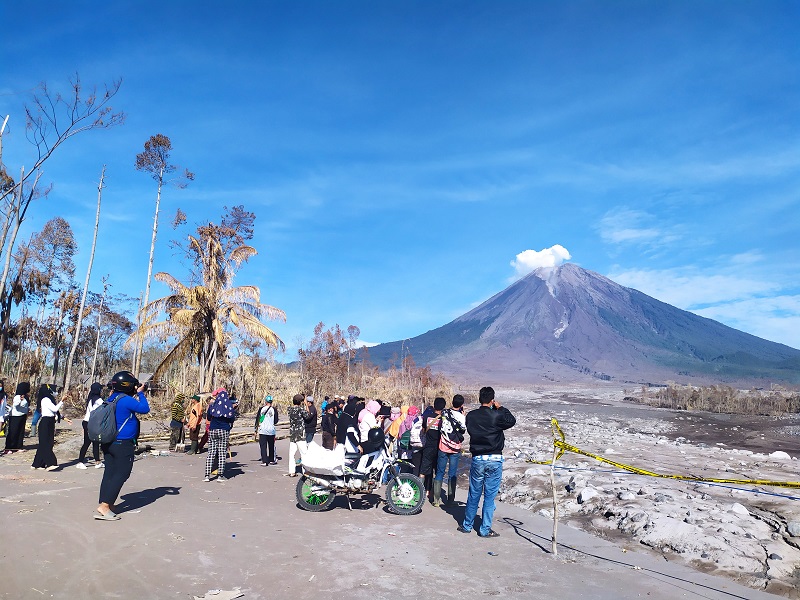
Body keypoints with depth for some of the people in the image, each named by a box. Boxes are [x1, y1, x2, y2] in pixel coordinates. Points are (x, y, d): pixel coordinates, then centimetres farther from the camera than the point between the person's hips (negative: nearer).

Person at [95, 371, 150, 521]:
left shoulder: (111, 399, 9)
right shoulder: (126, 400, -18)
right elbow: (145, 409, -14)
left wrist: (136, 395, 14)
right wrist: (140, 393, -2)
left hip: (108, 444, 9)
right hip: (123, 445, -9)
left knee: (109, 473, 11)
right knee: (121, 475, -2)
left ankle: (108, 506, 15)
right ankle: (104, 507, -7)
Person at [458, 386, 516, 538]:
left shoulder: (471, 416, -3)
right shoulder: (497, 416, -12)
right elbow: (512, 421, 4)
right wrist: (500, 408, 10)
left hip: (477, 459, 3)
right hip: (494, 460, -3)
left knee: (474, 494, 15)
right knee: (490, 496, 6)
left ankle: (467, 525, 26)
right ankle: (485, 529, 13)